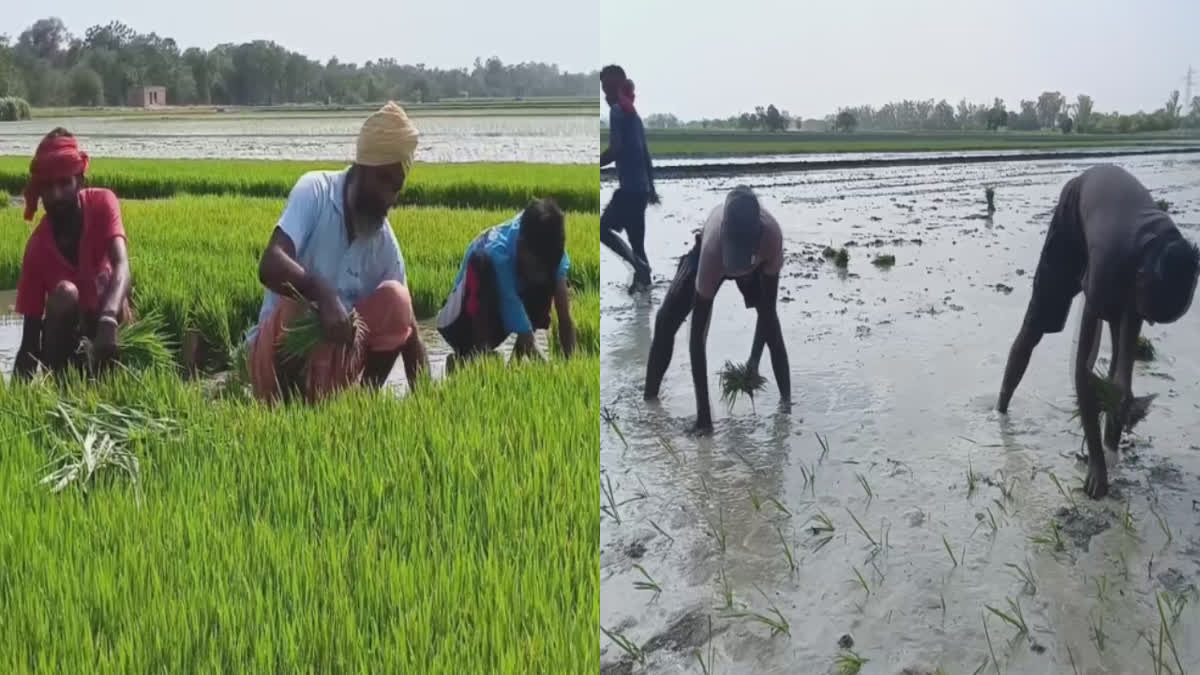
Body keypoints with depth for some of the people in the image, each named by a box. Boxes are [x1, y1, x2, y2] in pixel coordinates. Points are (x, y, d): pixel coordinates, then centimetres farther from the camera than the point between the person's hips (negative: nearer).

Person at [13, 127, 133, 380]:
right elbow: (30, 335, -15)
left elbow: (121, 265, -33)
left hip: (109, 321, 2)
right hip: (67, 331, -2)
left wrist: (108, 319, -52)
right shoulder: (37, 246, -17)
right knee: (64, 294, -30)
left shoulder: (102, 204, -17)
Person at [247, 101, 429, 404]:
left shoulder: (386, 242, -4)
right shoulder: (315, 192, -15)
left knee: (395, 300, -16)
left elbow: (408, 329, -5)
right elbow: (269, 266, -29)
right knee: (295, 308, -34)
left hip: (338, 360, 4)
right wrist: (323, 295, -47)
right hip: (280, 352, -4)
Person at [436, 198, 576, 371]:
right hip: (462, 323, -5)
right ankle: (462, 359, -20)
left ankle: (519, 358, -6)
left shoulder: (551, 250, -21)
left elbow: (565, 320, -22)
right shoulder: (497, 253, -36)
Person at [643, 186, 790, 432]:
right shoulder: (713, 246, -48)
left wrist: (754, 360, -34)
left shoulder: (772, 235, -45)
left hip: (756, 260, 2)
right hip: (713, 252, -2)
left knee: (771, 324, -9)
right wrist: (702, 406, -46)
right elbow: (698, 331, -44)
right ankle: (650, 398, -3)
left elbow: (768, 308, -29)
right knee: (666, 320, -12)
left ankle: (786, 400, 5)